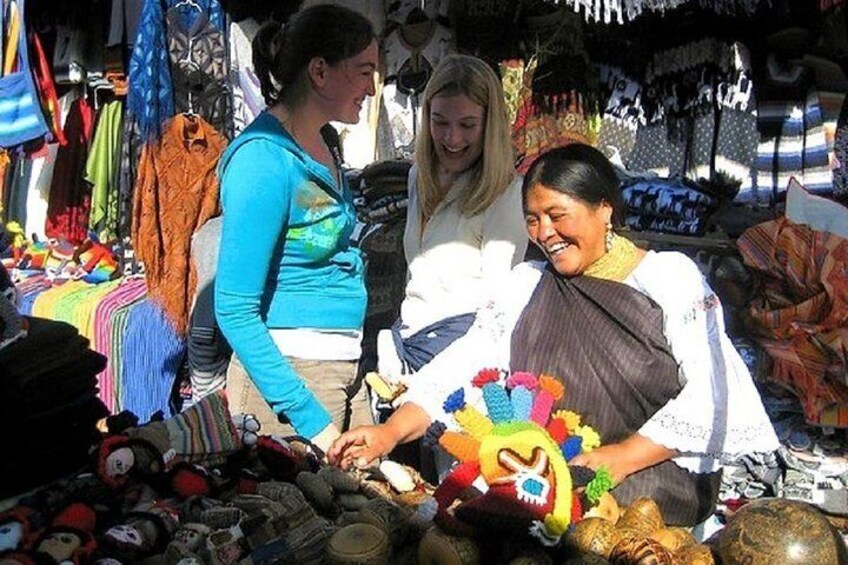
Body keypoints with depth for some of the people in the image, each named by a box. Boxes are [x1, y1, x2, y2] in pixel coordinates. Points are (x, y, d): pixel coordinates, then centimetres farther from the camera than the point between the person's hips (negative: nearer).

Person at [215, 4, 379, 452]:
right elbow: (234, 310, -19)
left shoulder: (319, 145, 8)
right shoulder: (264, 158, -18)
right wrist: (311, 420, -20)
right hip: (286, 377, -8)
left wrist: (363, 366, 16)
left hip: (342, 370, 8)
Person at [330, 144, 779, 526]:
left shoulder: (669, 276, 0)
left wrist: (623, 457, -20)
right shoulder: (527, 284, 12)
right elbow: (467, 362, 0)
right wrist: (390, 433, -14)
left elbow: (709, 389, -10)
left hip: (661, 468, -3)